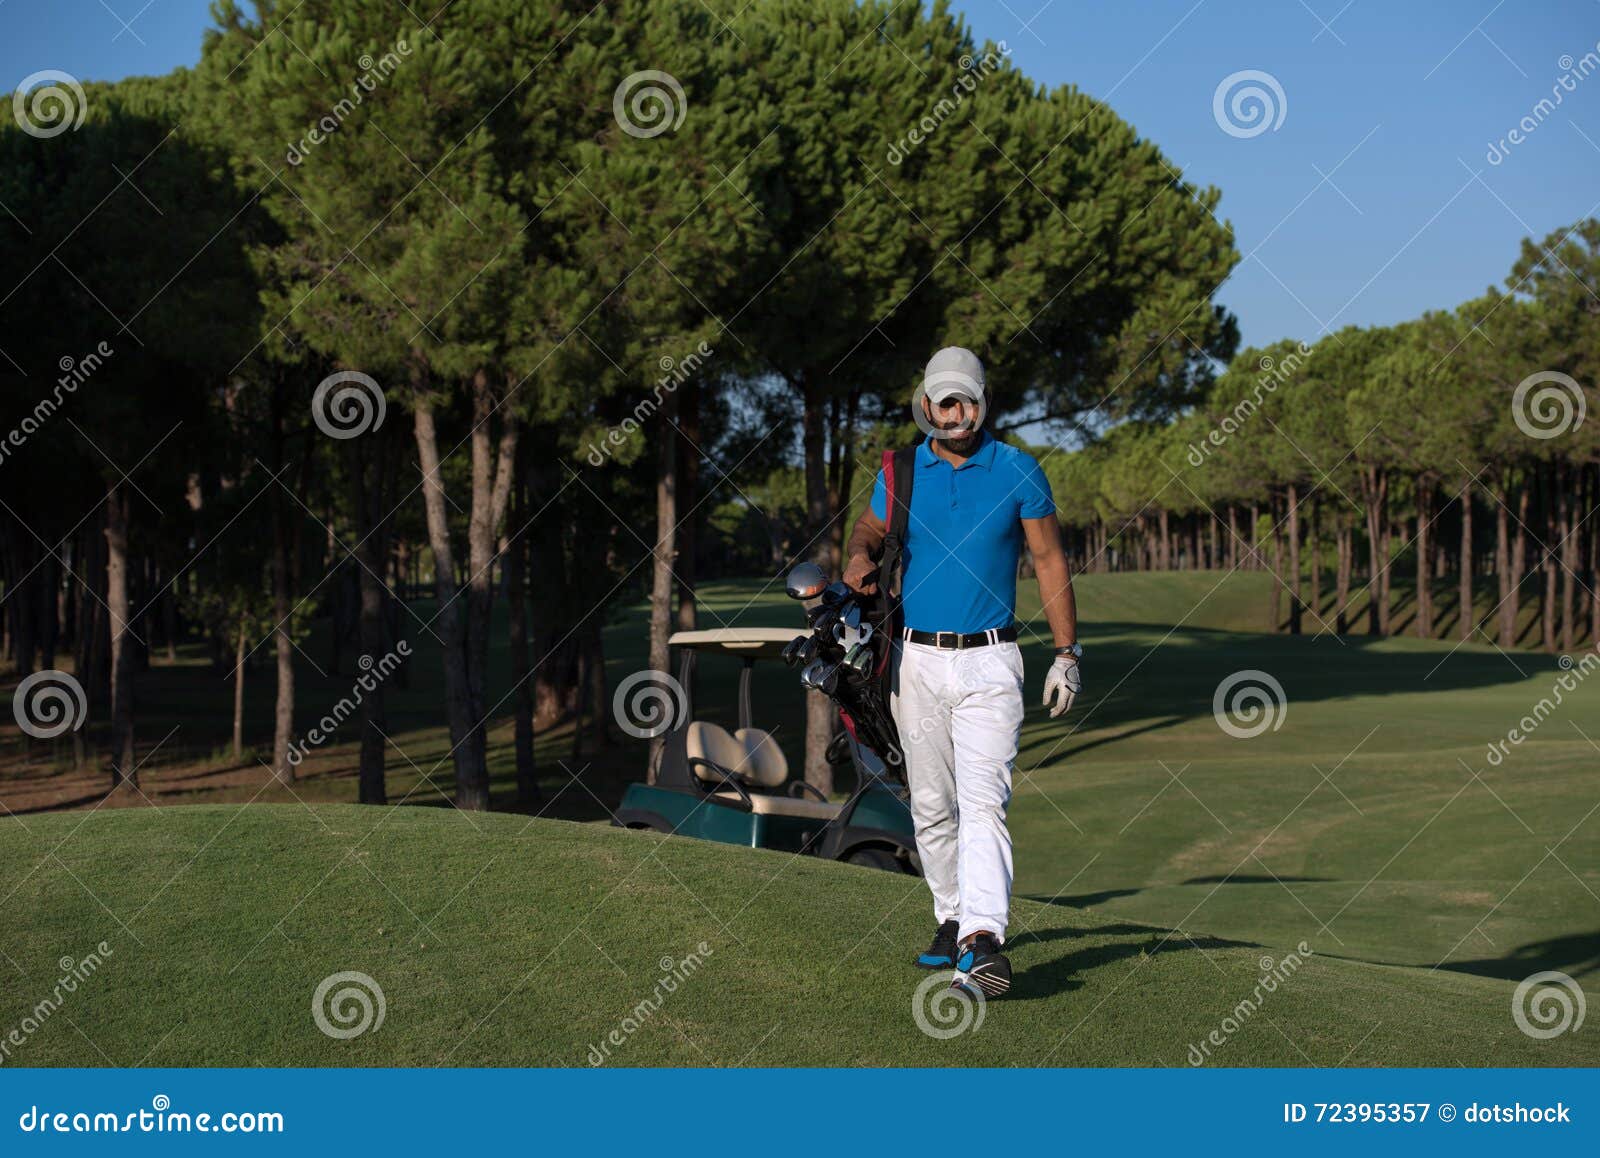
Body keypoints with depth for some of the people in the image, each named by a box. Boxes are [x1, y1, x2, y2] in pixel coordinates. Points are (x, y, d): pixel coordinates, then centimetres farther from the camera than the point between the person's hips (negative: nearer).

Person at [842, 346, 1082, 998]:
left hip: (989, 661, -3)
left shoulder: (1018, 472, -1)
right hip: (918, 660, 3)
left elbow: (1050, 561, 4)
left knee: (983, 799, -15)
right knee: (931, 804, 9)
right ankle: (951, 920, 24)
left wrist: (1067, 654, 1)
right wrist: (859, 557, -8)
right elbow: (869, 529, 18)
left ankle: (985, 940, -25)